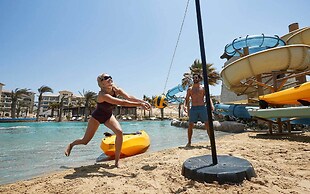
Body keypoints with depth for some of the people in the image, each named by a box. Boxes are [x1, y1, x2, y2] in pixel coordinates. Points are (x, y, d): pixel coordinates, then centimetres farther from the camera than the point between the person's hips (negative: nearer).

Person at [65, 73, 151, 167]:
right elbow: (121, 102, -48)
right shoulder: (102, 95, -36)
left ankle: (117, 161, -6)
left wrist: (143, 101, -45)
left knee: (119, 132, -21)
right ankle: (71, 144, 47)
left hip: (109, 116, 4)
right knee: (85, 141, 9)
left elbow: (129, 97, -30)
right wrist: (139, 104, -50)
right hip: (96, 117, -4)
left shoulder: (117, 90, -18)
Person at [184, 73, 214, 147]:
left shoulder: (203, 88, 9)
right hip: (193, 108, 1)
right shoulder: (190, 89, 11)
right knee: (190, 125, -2)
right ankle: (189, 142, 10)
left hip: (202, 108, 0)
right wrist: (185, 106, -11)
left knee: (207, 124, -2)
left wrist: (211, 105, -16)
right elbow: (186, 99, 9)